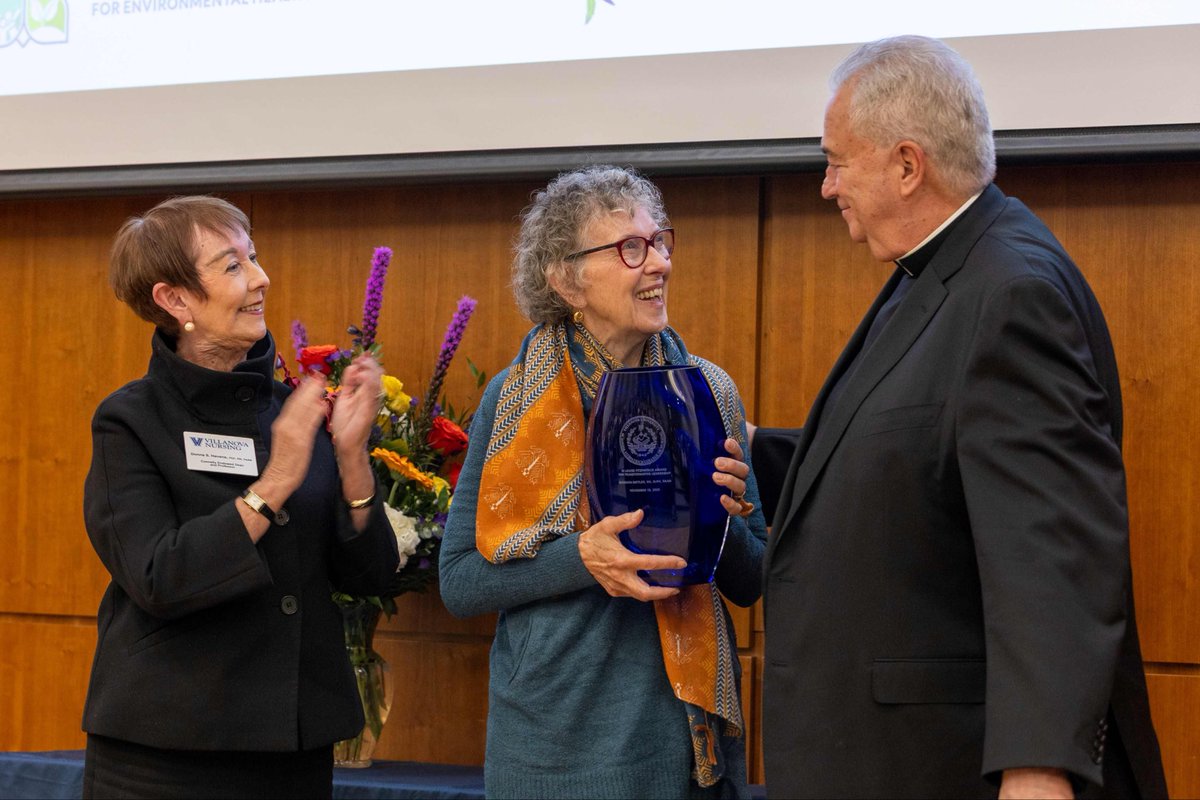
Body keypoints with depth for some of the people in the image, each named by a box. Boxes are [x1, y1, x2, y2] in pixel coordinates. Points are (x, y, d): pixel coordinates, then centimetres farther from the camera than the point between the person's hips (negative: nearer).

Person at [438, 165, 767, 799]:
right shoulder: (517, 400, -5)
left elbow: (749, 584, 7)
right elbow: (458, 582, -6)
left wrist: (726, 522, -14)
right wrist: (580, 556, -20)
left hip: (688, 728, 2)